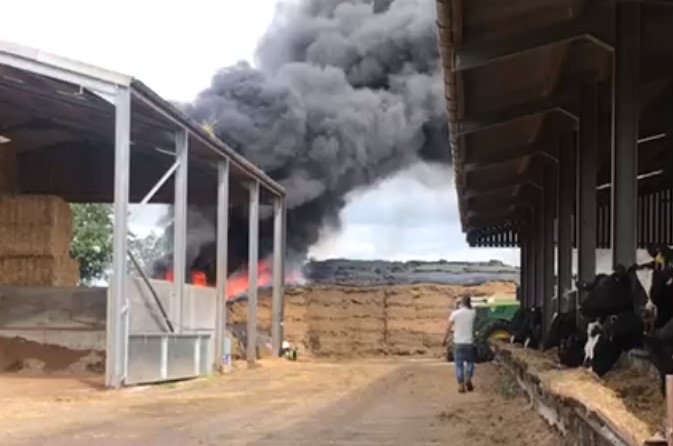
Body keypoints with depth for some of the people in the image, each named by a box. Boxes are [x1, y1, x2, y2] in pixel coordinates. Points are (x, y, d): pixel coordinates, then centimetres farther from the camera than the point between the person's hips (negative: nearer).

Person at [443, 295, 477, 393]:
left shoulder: (455, 313, -5)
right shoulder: (472, 313, -2)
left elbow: (449, 328, -3)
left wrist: (445, 339, 7)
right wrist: (469, 306, 14)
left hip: (458, 342, -1)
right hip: (469, 342, 1)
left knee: (459, 364, 5)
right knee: (470, 362, 16)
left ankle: (461, 385, 0)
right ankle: (468, 379, -5)